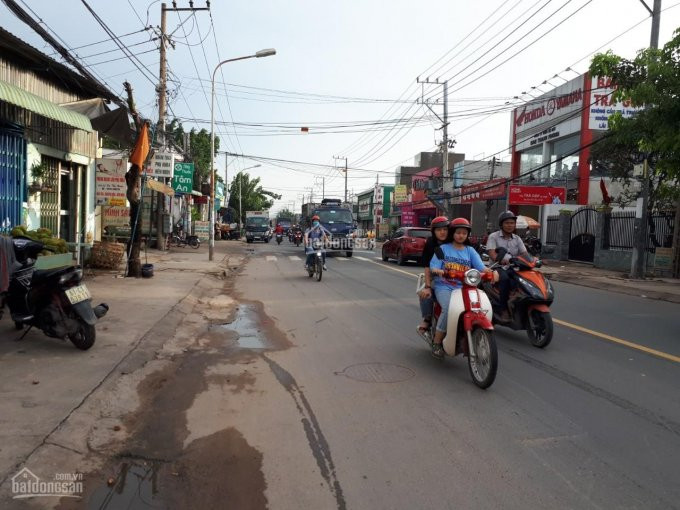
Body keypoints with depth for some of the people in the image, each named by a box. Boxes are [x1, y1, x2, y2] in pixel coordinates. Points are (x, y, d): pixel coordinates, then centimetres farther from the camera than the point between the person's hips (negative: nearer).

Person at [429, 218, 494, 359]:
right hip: (444, 286, -2)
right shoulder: (443, 249, 11)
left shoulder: (470, 251, 17)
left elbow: (480, 266, 2)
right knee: (449, 309, -30)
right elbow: (433, 266, 0)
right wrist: (437, 270, -24)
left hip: (463, 287, 3)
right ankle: (437, 342, -16)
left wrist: (488, 271, -21)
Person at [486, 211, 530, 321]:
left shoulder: (517, 239, 17)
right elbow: (492, 253, -13)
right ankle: (504, 310, -30)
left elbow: (524, 253, 6)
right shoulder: (494, 236, 2)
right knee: (505, 278, -37)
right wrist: (503, 260, -33)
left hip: (513, 268, 4)